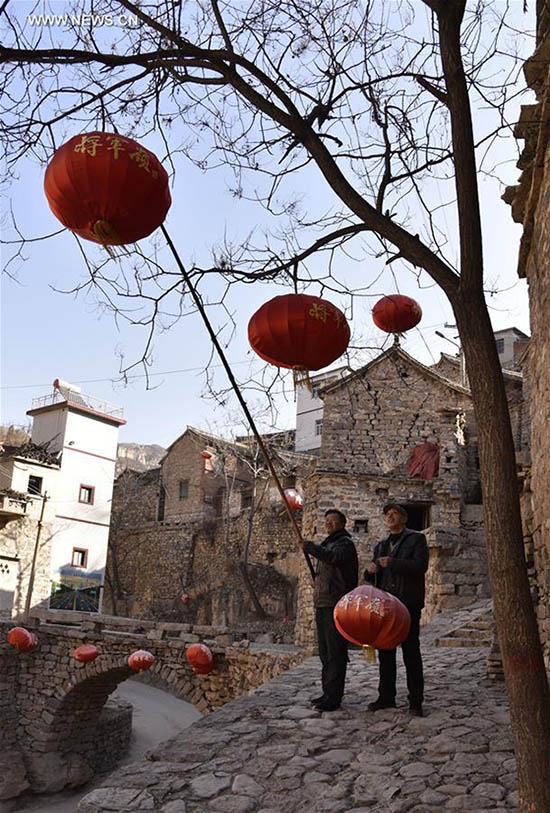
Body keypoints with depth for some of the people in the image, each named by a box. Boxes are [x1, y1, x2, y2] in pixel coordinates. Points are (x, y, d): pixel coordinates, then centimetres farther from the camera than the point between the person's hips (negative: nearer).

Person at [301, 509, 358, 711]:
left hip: (336, 605, -9)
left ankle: (333, 697, -3)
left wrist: (310, 546, -20)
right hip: (323, 605, 9)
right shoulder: (327, 544, 22)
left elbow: (333, 557, -28)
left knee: (335, 653, -6)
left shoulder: (345, 543, -6)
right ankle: (328, 693, 22)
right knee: (325, 653, 14)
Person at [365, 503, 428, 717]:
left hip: (408, 604, -5)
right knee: (385, 652, 10)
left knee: (411, 652, 0)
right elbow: (372, 577, 20)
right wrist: (370, 570, -5)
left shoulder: (416, 539, 2)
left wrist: (392, 563, -20)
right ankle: (386, 697, 20)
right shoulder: (380, 545, 19)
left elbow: (421, 566, -14)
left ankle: (415, 701, 9)